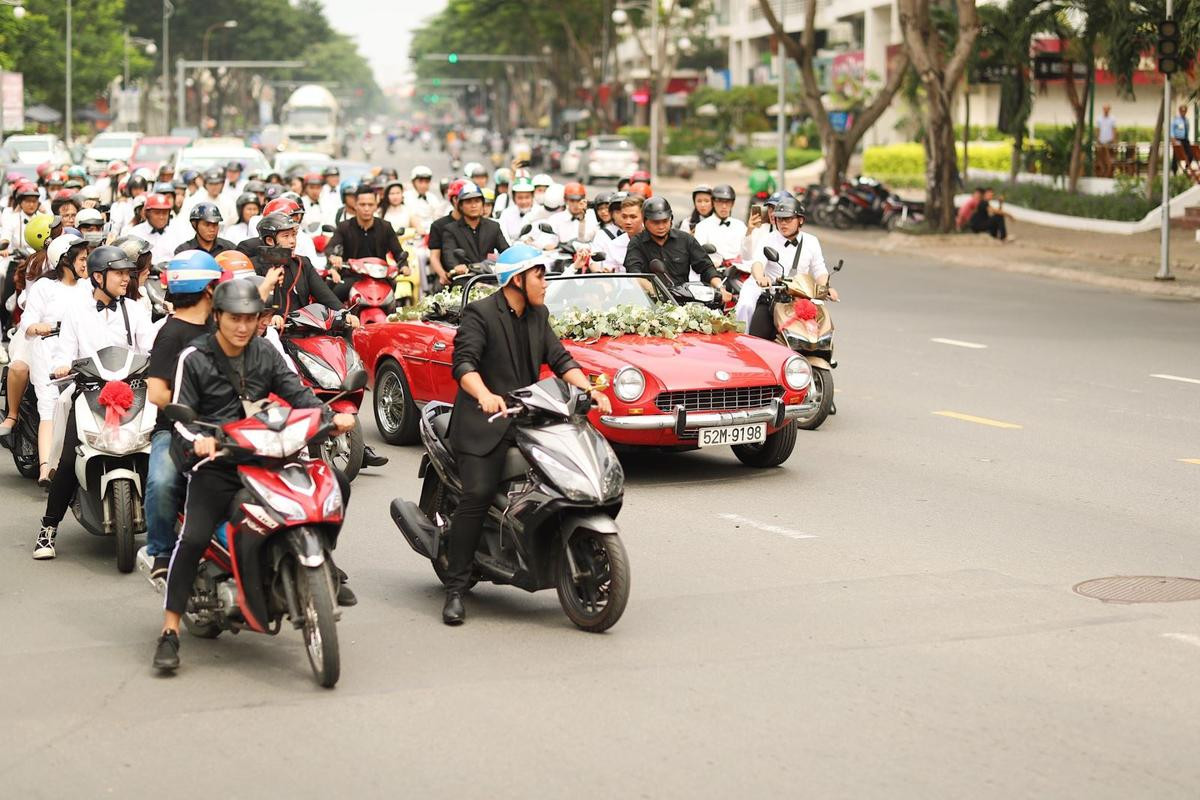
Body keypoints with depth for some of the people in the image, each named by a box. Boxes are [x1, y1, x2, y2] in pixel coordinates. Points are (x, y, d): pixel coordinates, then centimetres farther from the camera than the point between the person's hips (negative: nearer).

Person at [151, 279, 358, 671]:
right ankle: (169, 631, -20)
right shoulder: (194, 358, -1)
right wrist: (197, 439, -26)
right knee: (194, 537, -25)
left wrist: (332, 417, -12)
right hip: (216, 463, -5)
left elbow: (296, 392, 7)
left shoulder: (265, 352, 12)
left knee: (337, 484, -7)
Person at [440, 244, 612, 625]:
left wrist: (590, 390, -7)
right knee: (477, 494, -20)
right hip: (484, 422, -7)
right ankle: (456, 589, -15)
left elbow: (560, 359, 10)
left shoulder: (538, 315, 17)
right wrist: (485, 396, -39)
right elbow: (463, 362, -19)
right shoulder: (480, 314, -6)